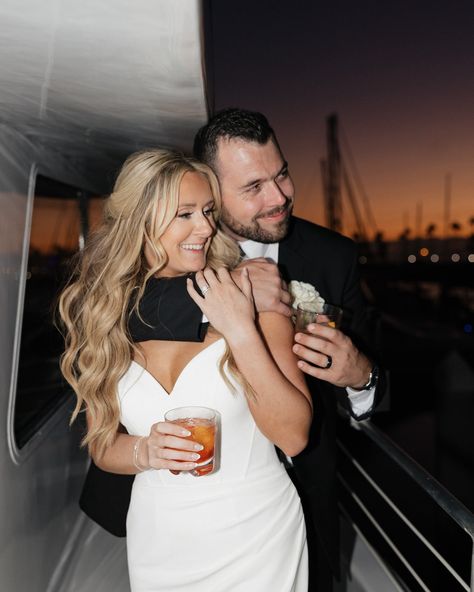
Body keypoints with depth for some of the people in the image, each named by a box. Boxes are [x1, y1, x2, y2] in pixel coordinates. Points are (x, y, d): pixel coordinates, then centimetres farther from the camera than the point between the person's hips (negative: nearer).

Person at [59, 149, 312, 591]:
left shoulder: (251, 293, -15)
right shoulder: (106, 314, -7)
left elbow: (294, 436, -16)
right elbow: (101, 446, 1)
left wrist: (241, 333, -26)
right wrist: (144, 451, -20)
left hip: (256, 538, -1)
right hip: (158, 544, 2)